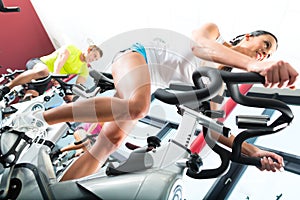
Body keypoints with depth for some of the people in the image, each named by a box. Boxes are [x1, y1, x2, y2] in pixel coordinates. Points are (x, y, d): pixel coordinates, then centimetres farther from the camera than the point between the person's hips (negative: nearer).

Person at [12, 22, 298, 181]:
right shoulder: (214, 31, 2)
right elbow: (199, 45, -25)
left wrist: (252, 151, -2)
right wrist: (253, 64, -43)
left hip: (146, 89, 6)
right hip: (137, 56, -6)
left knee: (109, 144, -16)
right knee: (137, 106, -38)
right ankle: (41, 117, -25)